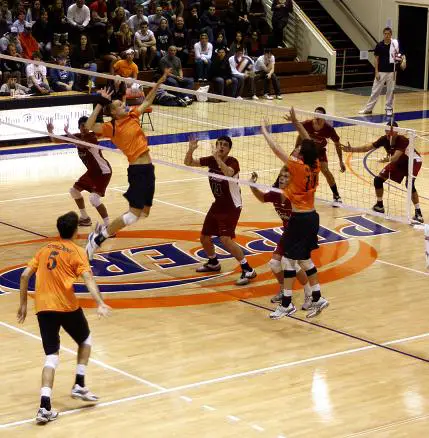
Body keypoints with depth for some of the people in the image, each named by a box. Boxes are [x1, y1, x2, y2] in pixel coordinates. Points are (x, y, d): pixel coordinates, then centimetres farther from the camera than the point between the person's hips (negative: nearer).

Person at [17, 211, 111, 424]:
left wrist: (23, 304, 18)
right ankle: (79, 385, 18)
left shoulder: (46, 249, 15)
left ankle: (45, 405, -13)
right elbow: (88, 278, -15)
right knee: (85, 340, 25)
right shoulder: (76, 251, 0)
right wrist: (100, 304, -25)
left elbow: (25, 275, 11)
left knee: (51, 356, 4)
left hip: (43, 307, 4)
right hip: (67, 306, -4)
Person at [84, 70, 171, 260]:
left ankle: (105, 230, 25)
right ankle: (97, 239, -4)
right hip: (137, 170, -8)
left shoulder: (132, 116, 9)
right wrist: (100, 104, -23)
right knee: (134, 214, -13)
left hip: (148, 168, 8)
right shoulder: (111, 127, -11)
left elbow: (147, 101, 21)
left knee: (144, 211, 15)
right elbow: (89, 126, -25)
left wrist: (160, 81, 16)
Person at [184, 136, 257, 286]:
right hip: (217, 205, 8)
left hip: (231, 207, -8)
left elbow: (228, 173, -42)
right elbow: (188, 163, -1)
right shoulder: (211, 160, -2)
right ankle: (213, 263, 43)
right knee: (204, 237, 15)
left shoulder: (232, 162, -19)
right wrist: (191, 149, -19)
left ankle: (248, 270, -14)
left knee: (225, 239, -22)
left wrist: (218, 158, -43)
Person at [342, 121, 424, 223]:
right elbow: (368, 147, -19)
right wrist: (352, 149, -29)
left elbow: (395, 157, -48)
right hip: (398, 162, 7)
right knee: (378, 179, -2)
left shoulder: (402, 140, -36)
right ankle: (379, 206, 21)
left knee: (409, 184, -30)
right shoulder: (384, 139, -19)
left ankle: (418, 213, -20)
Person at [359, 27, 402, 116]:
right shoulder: (379, 45, -3)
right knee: (375, 91, 3)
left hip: (391, 71, 0)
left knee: (390, 91, 5)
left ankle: (389, 108, 16)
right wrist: (376, 72, -4)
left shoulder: (394, 44, -3)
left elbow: (398, 57, 7)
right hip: (381, 72, 0)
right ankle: (368, 108, 9)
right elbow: (376, 59, 1)